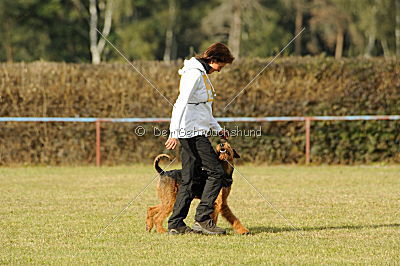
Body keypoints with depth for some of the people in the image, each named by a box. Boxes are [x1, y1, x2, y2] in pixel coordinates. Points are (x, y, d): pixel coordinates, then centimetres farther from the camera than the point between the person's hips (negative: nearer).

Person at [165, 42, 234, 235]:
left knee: (190, 179, 8)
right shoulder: (194, 73, -12)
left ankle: (175, 224, 7)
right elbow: (182, 103, -20)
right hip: (192, 132, -10)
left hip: (195, 133, 10)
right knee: (216, 172, -10)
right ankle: (202, 219, -11)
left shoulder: (202, 74, 20)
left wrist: (217, 129, 24)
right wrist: (174, 132, -25)